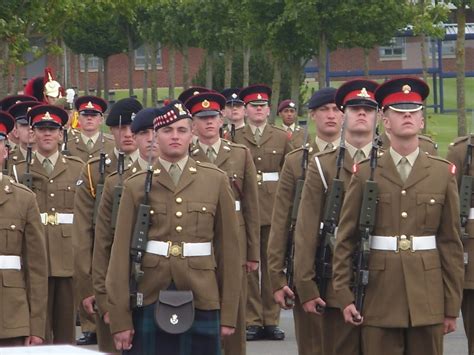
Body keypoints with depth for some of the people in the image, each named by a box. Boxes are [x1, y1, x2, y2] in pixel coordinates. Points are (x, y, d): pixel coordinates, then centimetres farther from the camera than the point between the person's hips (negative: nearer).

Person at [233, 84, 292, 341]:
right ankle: (252, 320, 7)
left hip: (274, 210, 1)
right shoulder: (234, 139, 3)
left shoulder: (282, 138, 7)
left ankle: (271, 320, 11)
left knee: (272, 265, 4)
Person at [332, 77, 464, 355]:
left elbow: (451, 243, 4)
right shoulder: (365, 174, 4)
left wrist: (452, 306, 2)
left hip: (427, 300, 1)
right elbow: (345, 240, 4)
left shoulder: (444, 173, 5)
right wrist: (345, 295, -2)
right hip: (379, 300, -1)